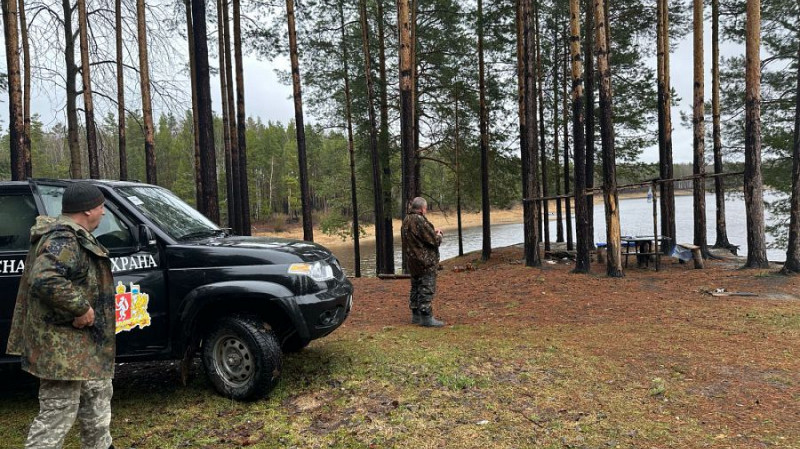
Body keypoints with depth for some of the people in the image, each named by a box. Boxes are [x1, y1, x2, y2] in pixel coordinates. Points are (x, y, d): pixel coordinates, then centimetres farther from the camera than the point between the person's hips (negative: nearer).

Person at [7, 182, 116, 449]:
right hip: (63, 346, -11)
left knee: (97, 397, 25)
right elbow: (45, 280, -37)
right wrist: (80, 307, -28)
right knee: (58, 414, -4)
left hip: (84, 342, 11)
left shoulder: (72, 237, 11)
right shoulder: (63, 240, -22)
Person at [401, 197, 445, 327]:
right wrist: (439, 235, 4)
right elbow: (434, 240, -18)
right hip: (425, 261, -9)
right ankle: (426, 317, -3)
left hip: (412, 261, 10)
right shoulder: (419, 220, -20)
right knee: (427, 289, -5)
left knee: (416, 288, 17)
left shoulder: (406, 221, 10)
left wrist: (433, 233, 13)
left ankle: (416, 315, 24)